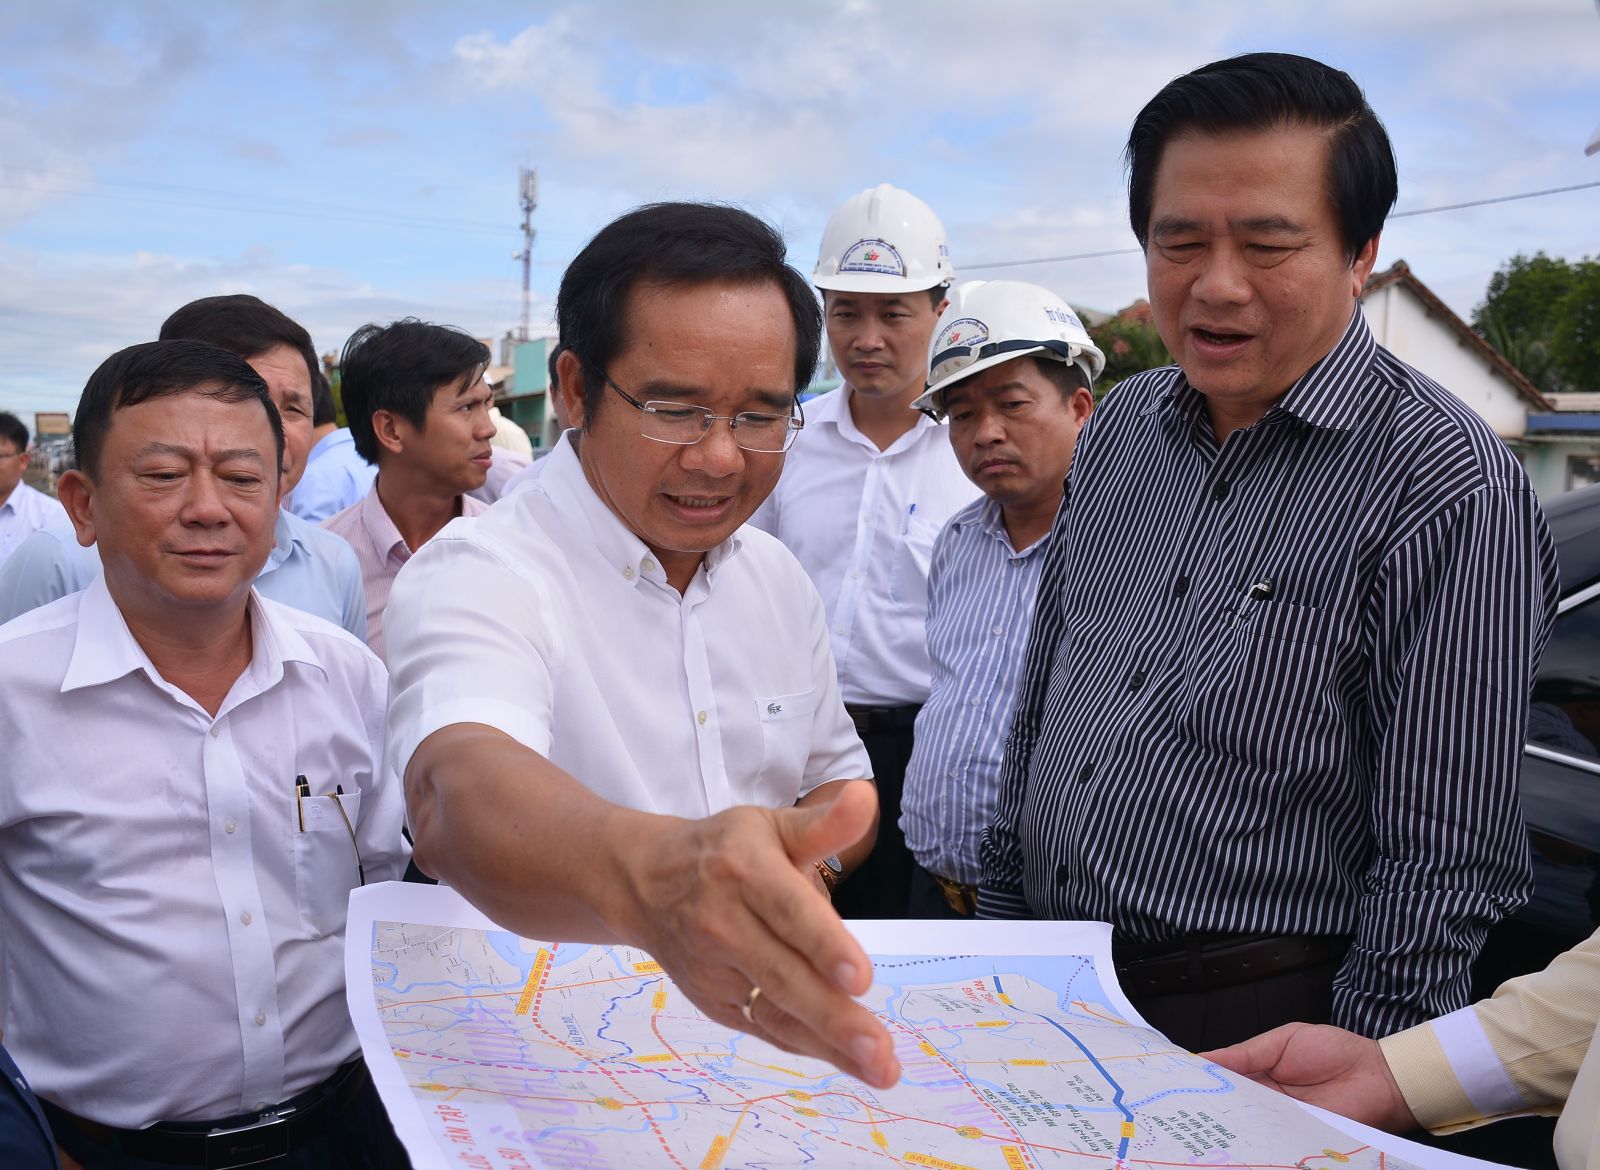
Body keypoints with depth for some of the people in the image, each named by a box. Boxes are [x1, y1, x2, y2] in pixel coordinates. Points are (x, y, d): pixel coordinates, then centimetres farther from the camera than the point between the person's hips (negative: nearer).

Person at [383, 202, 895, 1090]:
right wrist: (647, 874, -54)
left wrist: (803, 877, -5)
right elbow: (459, 792, -34)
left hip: (775, 1038, 5)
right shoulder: (472, 577, -14)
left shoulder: (776, 577, 6)